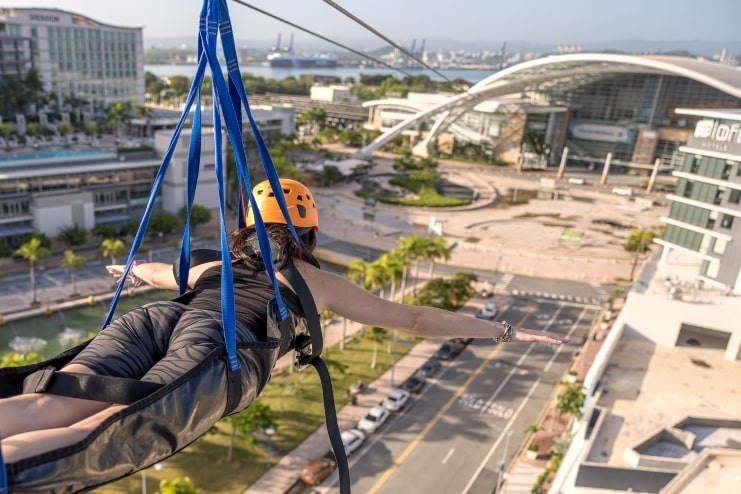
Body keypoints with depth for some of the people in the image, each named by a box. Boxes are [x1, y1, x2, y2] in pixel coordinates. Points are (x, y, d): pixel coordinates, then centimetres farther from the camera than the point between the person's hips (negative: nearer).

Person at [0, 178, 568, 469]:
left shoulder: (212, 264, 37)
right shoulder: (318, 281, 25)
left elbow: (150, 271, 57)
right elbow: (414, 318, 25)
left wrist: (129, 269, 82)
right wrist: (504, 330, 32)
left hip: (149, 316, 5)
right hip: (216, 340, -5)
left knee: (50, 407, -13)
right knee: (103, 432, -20)